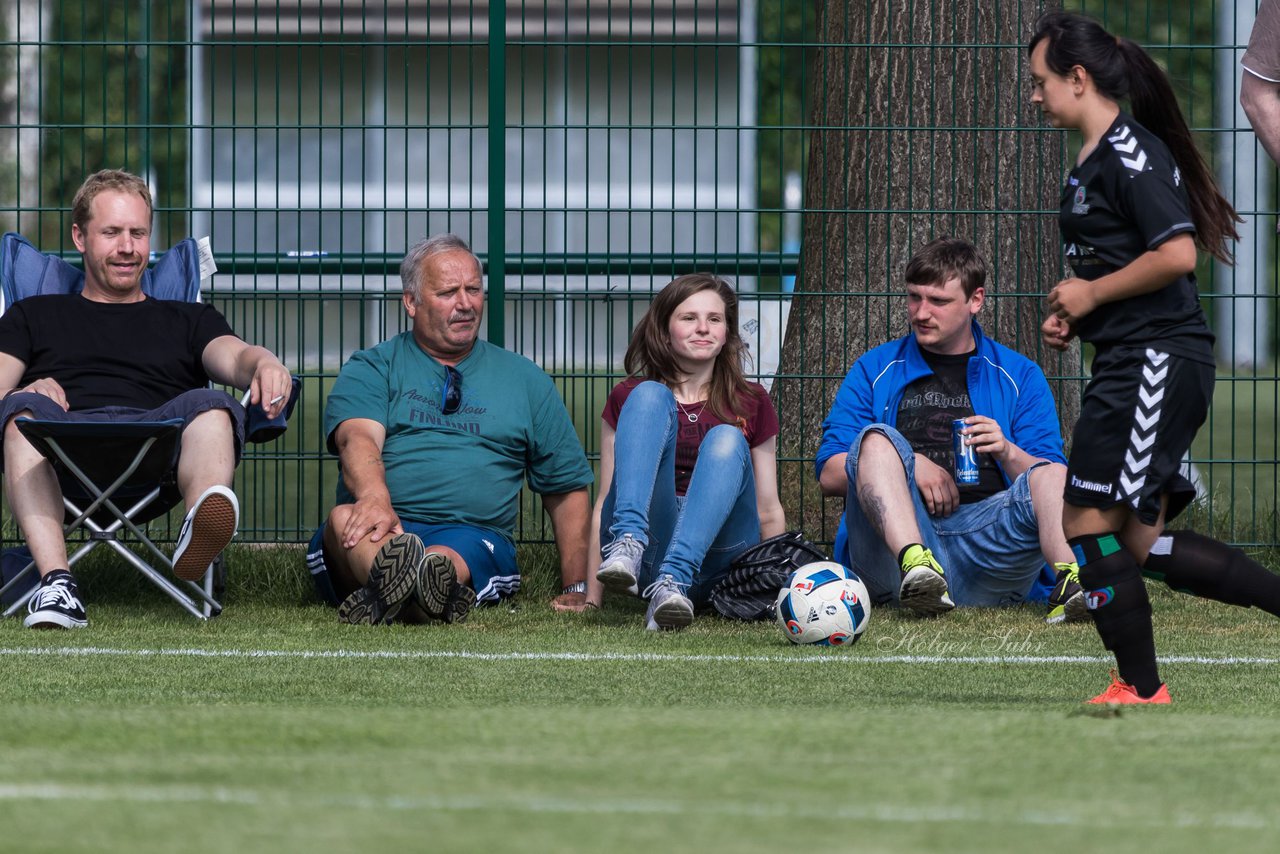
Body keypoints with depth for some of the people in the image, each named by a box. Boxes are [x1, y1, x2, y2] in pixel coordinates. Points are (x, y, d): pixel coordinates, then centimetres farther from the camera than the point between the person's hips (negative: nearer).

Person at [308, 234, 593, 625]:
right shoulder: (372, 368, 15)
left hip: (475, 537, 1)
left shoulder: (525, 380, 23)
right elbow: (358, 438, -7)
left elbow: (567, 489, 24)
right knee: (345, 518, -37)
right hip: (381, 533, -1)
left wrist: (576, 591, 12)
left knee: (451, 557, -36)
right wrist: (375, 498, -31)